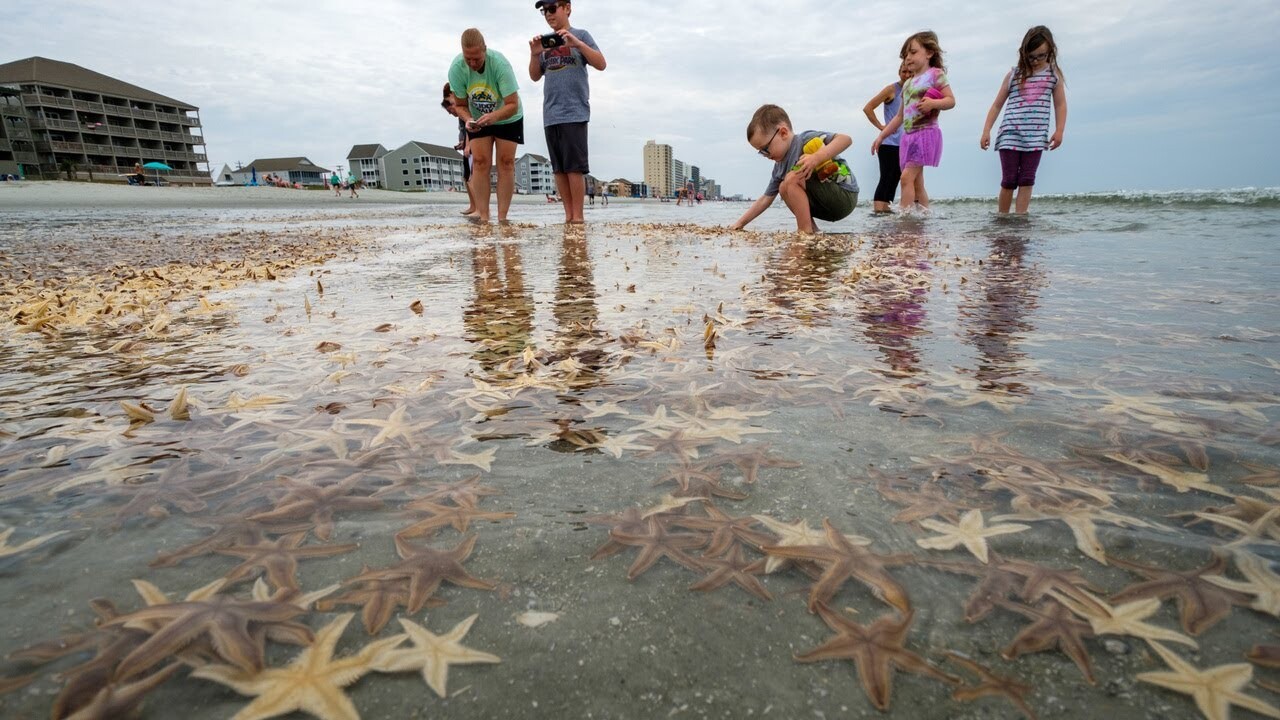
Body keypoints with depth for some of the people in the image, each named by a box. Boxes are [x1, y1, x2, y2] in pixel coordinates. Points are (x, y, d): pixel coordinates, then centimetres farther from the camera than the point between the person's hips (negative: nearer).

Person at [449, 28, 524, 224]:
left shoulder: (500, 63, -32)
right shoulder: (456, 68, -24)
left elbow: (513, 104, -31)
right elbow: (460, 105, -12)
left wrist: (494, 116, -48)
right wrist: (468, 120, -33)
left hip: (507, 118, -2)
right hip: (478, 119, 2)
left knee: (506, 161, -9)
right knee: (480, 162, -8)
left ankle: (502, 217, -8)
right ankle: (483, 216, -8)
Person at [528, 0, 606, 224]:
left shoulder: (580, 35, 7)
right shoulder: (545, 42, 18)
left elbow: (601, 64, -3)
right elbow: (535, 77, 17)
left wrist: (577, 43, -13)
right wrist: (534, 55, -1)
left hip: (575, 112, -5)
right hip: (550, 115, 5)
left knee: (574, 167, -9)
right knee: (559, 168, 2)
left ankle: (578, 217, -6)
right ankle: (568, 215, 7)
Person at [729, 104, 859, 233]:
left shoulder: (806, 139, -14)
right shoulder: (779, 167, 9)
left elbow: (846, 139, -25)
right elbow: (765, 199, 15)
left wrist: (817, 158, -38)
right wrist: (740, 223, 12)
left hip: (845, 196, -8)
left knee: (792, 179, -20)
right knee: (784, 188, 9)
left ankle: (806, 232, -21)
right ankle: (813, 232, 3)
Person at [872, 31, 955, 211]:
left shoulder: (935, 74, 0)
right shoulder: (907, 84, 20)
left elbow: (951, 100, -6)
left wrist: (933, 103, -25)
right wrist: (881, 135, 20)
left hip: (925, 133, -8)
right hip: (908, 136, 8)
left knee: (907, 176, -19)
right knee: (916, 182, 6)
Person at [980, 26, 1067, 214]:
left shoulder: (1054, 74, 9)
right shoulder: (1014, 75, 6)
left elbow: (1060, 104, 10)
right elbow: (997, 105, 9)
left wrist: (1059, 131, 1)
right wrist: (986, 131, 2)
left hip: (1035, 136, 1)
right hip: (1010, 135, -1)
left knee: (1027, 180, -1)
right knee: (1009, 180, -1)